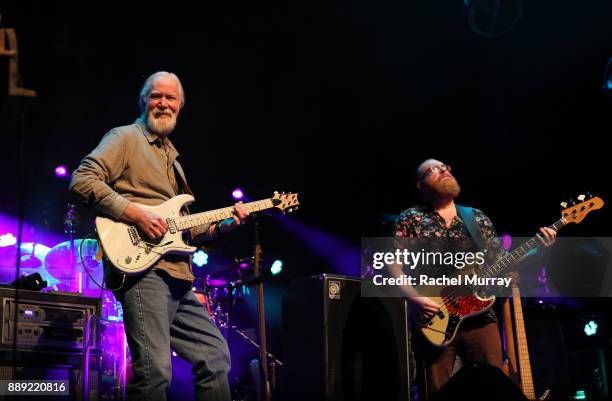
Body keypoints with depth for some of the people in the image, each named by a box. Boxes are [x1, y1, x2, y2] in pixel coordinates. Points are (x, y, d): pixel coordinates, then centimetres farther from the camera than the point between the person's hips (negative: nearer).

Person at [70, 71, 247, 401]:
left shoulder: (170, 155, 27)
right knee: (155, 372, -16)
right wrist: (135, 214, -17)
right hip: (141, 268, -9)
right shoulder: (125, 137, 4)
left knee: (216, 355, 10)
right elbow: (82, 180, -11)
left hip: (178, 275, 9)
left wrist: (219, 226, 13)